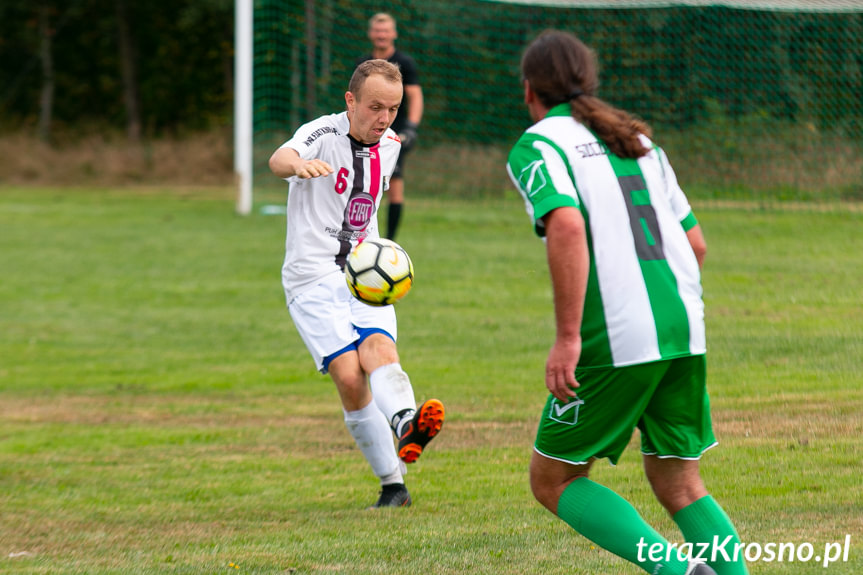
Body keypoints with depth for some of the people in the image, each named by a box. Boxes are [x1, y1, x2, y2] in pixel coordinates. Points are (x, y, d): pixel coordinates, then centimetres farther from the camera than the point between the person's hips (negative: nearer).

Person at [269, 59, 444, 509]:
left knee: (379, 350, -25)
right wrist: (298, 165, -56)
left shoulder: (389, 146, 10)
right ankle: (393, 484, -18)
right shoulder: (323, 134, -10)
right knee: (349, 375, -20)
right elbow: (279, 159, -33)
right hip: (313, 279, -4)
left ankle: (406, 425, -52)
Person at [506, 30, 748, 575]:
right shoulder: (640, 141, 21)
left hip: (616, 341, -6)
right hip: (685, 326, 6)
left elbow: (566, 227, -19)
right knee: (678, 483, 14)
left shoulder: (537, 146, 0)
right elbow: (695, 241, 20)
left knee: (553, 480, 6)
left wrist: (568, 337, -20)